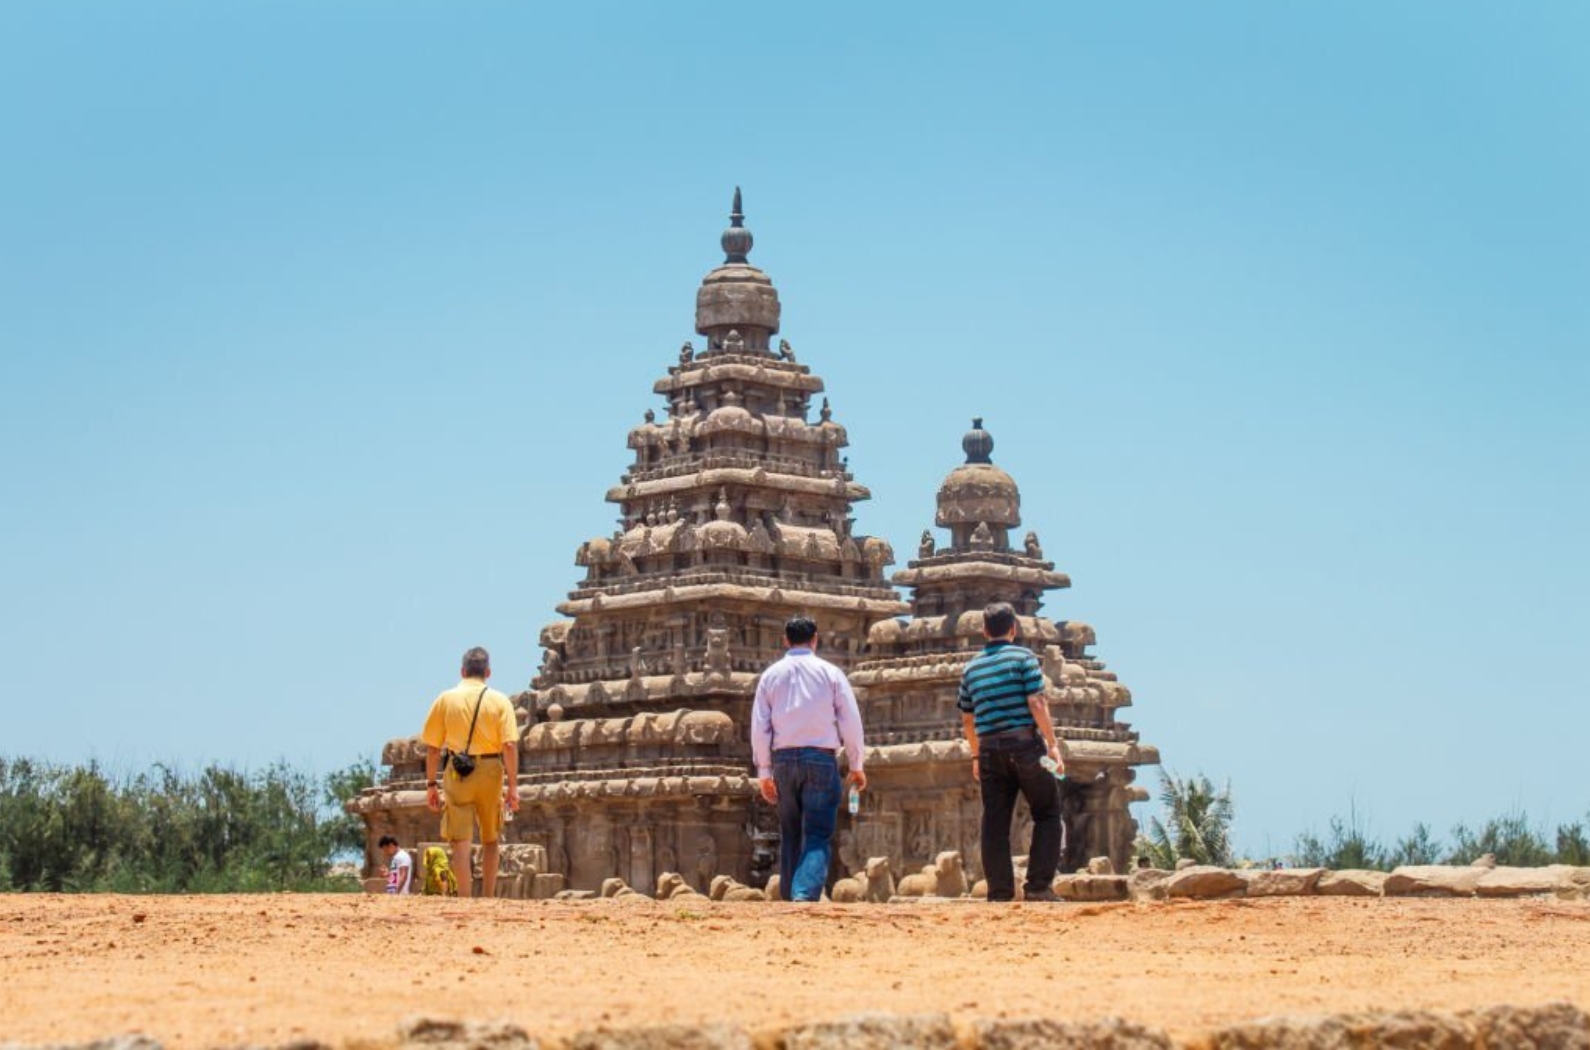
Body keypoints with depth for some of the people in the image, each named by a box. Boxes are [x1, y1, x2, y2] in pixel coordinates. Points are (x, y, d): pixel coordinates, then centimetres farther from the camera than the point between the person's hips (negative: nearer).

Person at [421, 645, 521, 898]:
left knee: (460, 839, 0)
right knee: (490, 840, 15)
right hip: (490, 772, 1)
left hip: (457, 773, -1)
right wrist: (512, 785, -6)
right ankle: (488, 898, 18)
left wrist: (431, 784, 7)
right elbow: (510, 745, -8)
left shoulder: (445, 699, 2)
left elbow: (432, 747, 1)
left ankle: (464, 899, -9)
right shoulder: (499, 701, 0)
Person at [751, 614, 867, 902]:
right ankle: (805, 894, -23)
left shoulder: (771, 675, 7)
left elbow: (759, 726, 5)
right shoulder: (830, 673, 1)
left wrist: (764, 771, 9)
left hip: (783, 759, 3)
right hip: (821, 758, -3)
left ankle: (789, 897, 12)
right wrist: (856, 765, 8)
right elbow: (850, 721, 0)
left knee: (789, 835, 13)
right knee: (818, 836, -5)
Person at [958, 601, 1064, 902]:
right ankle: (1039, 885, -5)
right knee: (1047, 813, 5)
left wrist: (976, 756, 28)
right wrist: (1053, 745, -10)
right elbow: (1036, 703, -11)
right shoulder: (1023, 657, -2)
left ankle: (1000, 891, 2)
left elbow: (967, 719, 17)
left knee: (995, 822, 5)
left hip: (990, 749, 4)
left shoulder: (971, 668, 12)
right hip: (1025, 743, -4)